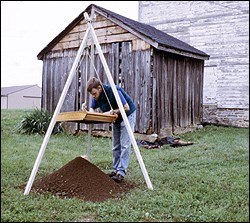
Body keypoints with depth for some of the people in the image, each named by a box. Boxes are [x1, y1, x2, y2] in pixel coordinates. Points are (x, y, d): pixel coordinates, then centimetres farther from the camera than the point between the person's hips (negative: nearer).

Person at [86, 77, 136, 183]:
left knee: (124, 145, -12)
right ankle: (116, 170, 15)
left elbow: (126, 107, -29)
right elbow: (92, 108, 6)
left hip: (127, 115, -8)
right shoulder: (96, 96, -9)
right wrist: (93, 113, -17)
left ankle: (121, 172, -12)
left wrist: (111, 112, -27)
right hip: (115, 119, 8)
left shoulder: (113, 91, -31)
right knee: (115, 146, 8)